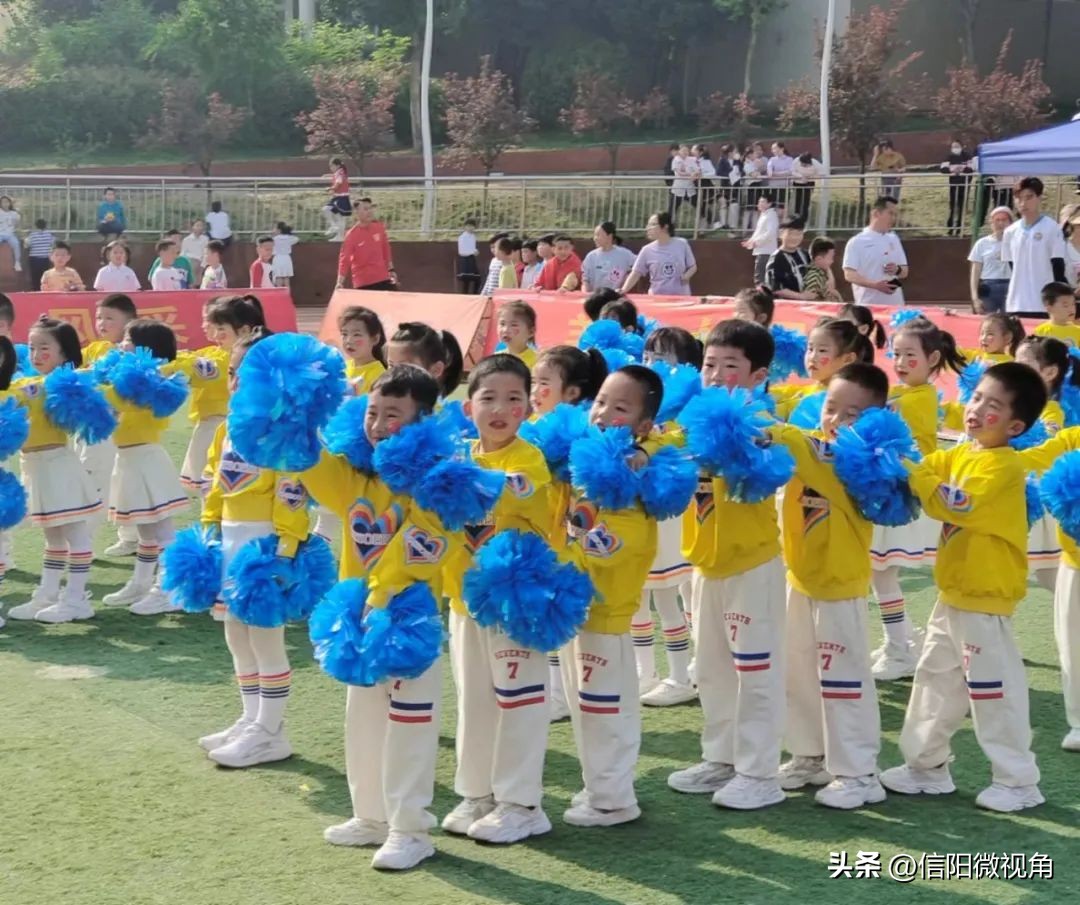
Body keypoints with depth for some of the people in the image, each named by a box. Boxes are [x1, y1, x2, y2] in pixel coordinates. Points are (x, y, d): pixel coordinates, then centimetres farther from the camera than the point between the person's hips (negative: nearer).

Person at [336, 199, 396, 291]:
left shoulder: (379, 228, 1)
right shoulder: (352, 235, -13)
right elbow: (344, 259, -18)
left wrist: (391, 270, 16)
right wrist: (340, 283, -27)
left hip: (383, 279, 5)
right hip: (362, 284, -5)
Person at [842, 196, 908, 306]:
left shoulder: (894, 239, 16)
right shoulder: (857, 242, -3)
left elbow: (905, 272, 20)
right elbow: (849, 275, -12)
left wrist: (897, 270, -5)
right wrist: (875, 285, -25)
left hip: (895, 305, 6)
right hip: (868, 306, -6)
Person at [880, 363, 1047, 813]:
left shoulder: (1004, 466, -20)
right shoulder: (959, 454, 9)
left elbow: (955, 505, -28)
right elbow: (926, 469, 3)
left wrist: (910, 471, -26)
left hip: (985, 597, -9)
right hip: (953, 592, 9)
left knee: (993, 687, -2)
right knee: (936, 678, 17)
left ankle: (1018, 780, 9)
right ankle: (927, 766, 29)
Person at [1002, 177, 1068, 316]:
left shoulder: (1052, 229, -4)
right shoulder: (1010, 232, 10)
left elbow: (1058, 269, -5)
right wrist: (1008, 299, 14)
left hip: (1044, 304, -5)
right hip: (1016, 304, 5)